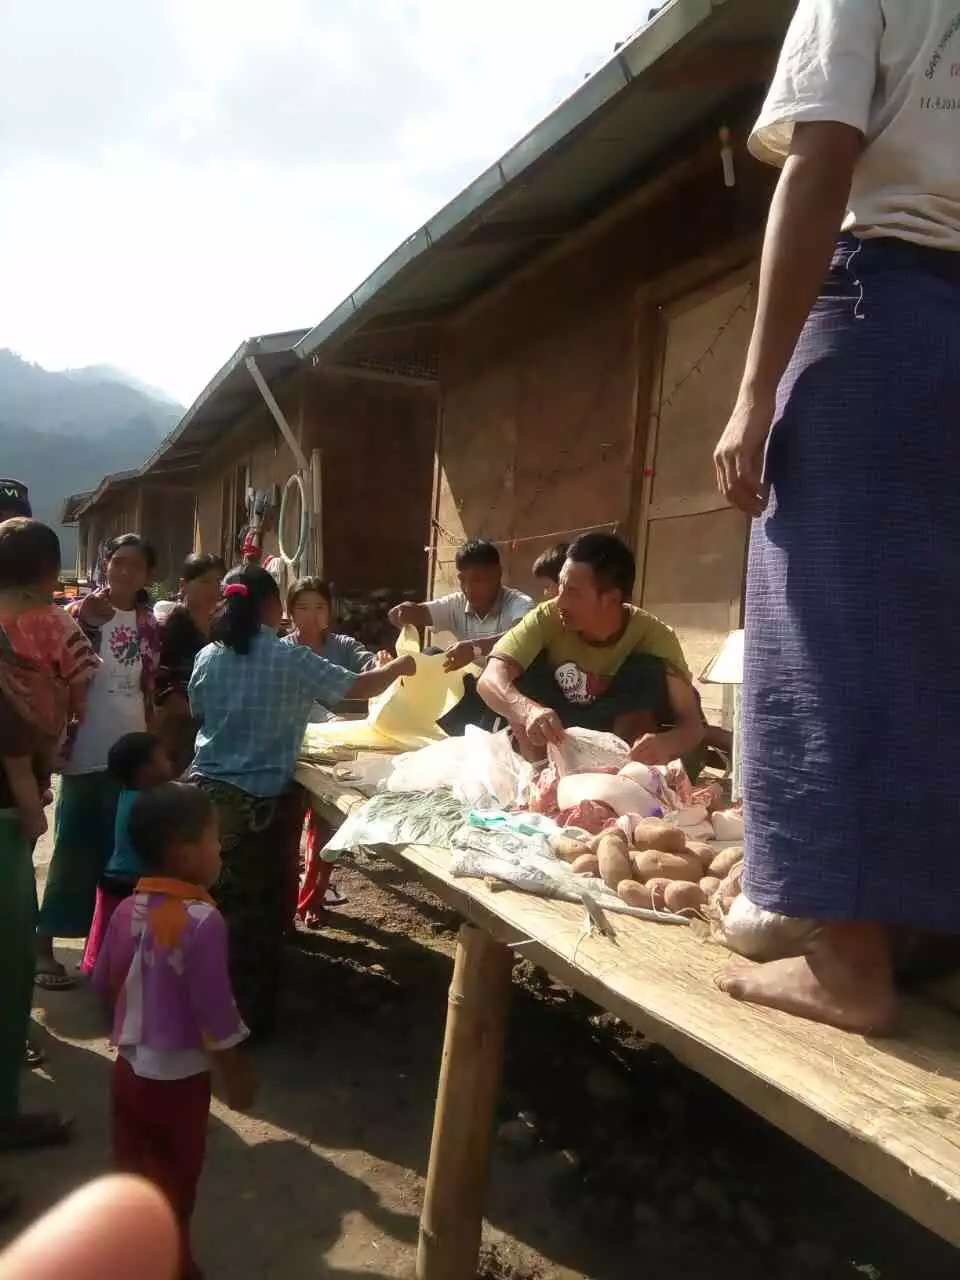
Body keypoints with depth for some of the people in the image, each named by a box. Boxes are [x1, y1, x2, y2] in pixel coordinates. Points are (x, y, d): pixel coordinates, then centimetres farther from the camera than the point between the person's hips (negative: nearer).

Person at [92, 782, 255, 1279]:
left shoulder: (127, 910, -6)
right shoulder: (203, 920, -28)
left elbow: (104, 982, 7)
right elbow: (214, 1010, -23)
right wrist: (236, 1073, -10)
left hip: (130, 1065, 6)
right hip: (180, 1075, -6)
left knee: (132, 1166, 22)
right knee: (176, 1175, 15)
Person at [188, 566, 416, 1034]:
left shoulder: (208, 657, 1)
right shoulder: (292, 660, -10)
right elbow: (358, 687, -4)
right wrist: (398, 667, 14)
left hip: (206, 789, 4)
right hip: (257, 801, -4)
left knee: (209, 903, 15)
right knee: (253, 909, 10)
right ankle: (247, 1012, 22)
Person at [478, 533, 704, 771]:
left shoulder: (653, 636, -23)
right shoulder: (548, 618, -22)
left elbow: (692, 723, -28)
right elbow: (490, 679, -34)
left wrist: (668, 743, -53)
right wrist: (529, 710, -56)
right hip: (557, 741, 1)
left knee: (647, 672, -28)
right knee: (523, 673, -26)